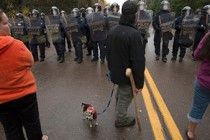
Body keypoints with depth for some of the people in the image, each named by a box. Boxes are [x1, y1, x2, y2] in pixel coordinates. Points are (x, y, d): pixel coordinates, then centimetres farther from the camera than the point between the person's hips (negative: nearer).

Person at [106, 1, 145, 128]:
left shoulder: (112, 31, -1)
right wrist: (140, 83, -17)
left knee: (120, 91, 33)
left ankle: (118, 107, 60)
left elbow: (108, 53, 9)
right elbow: (138, 62, -26)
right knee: (125, 97, 14)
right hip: (128, 75, -8)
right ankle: (121, 120, 36)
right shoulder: (134, 34, -26)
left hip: (116, 72, 8)